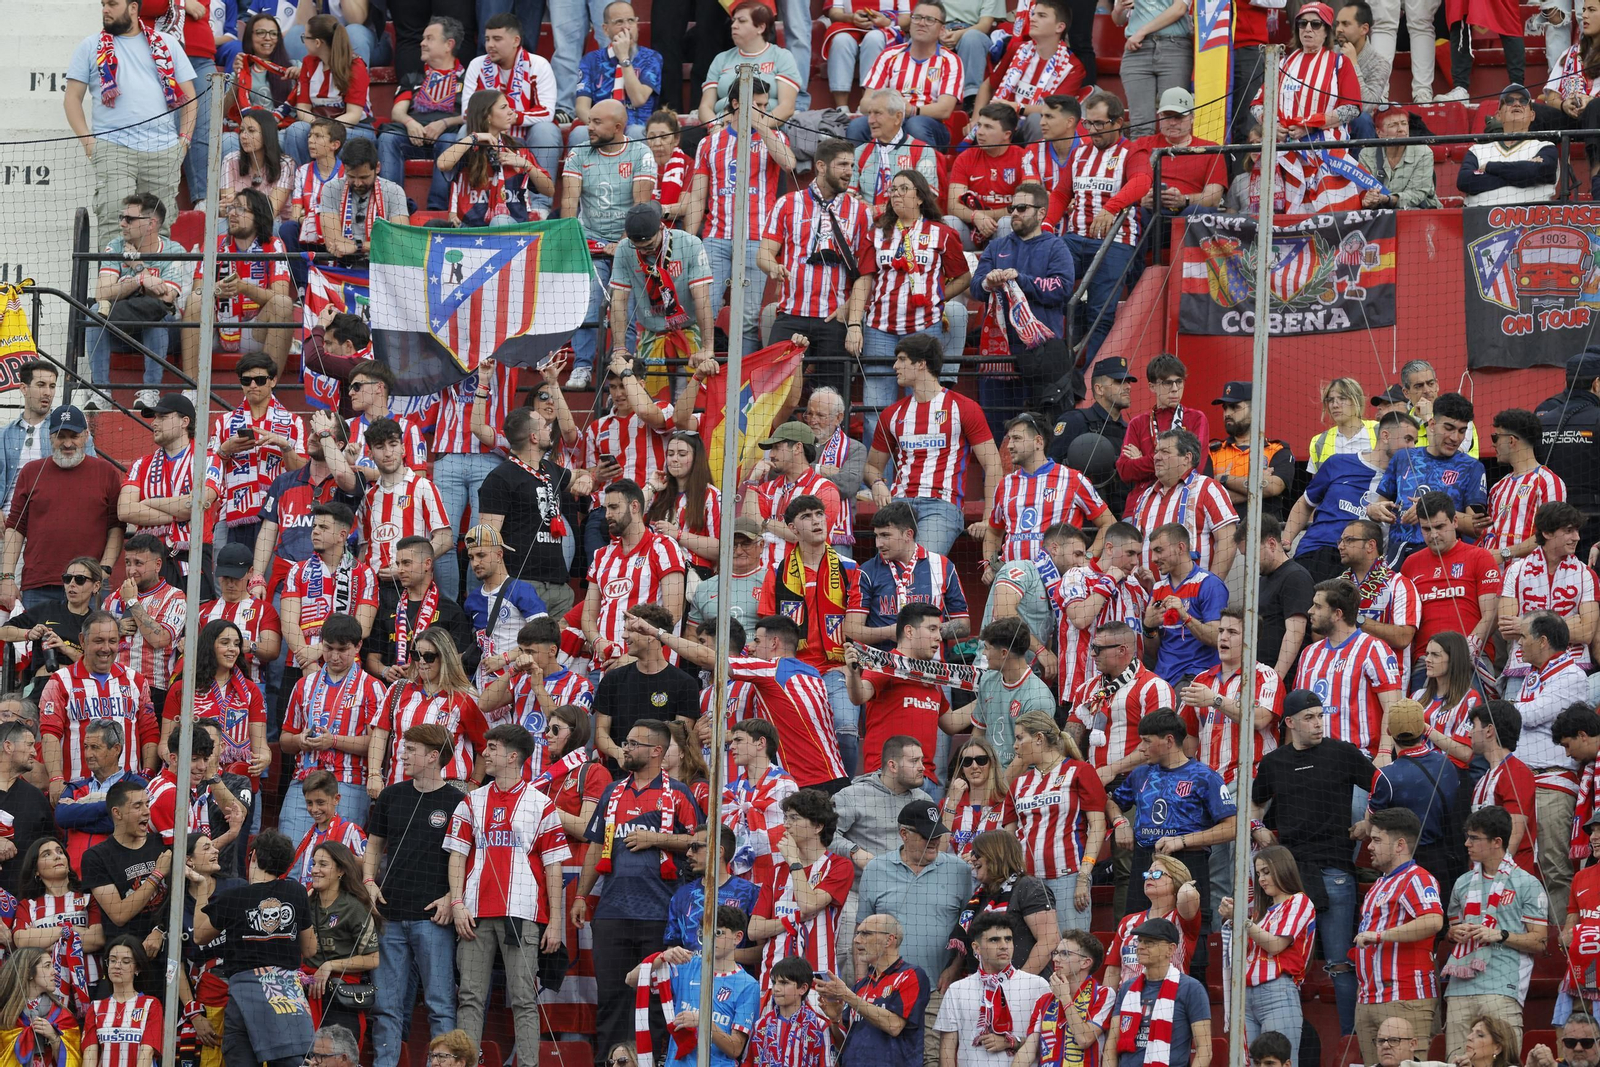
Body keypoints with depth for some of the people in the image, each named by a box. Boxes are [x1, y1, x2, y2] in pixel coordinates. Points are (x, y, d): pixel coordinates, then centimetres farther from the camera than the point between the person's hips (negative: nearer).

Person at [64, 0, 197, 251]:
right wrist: (87, 141, -3)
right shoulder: (90, 47, 13)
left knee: (161, 226, -1)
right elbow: (72, 98, 10)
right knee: (113, 221, -17)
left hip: (163, 152, 1)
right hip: (113, 148, -1)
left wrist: (184, 140, 4)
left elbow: (188, 95, 16)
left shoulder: (167, 44, 15)